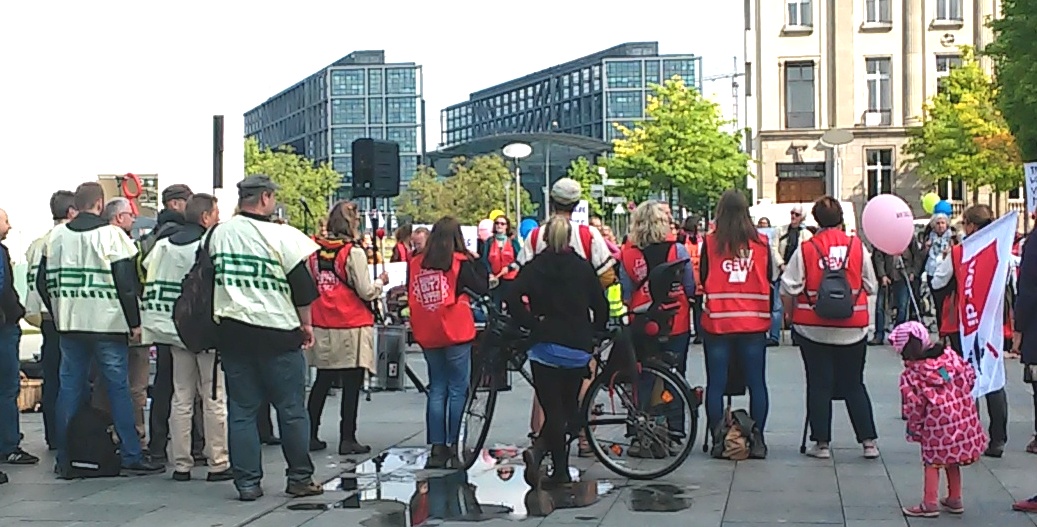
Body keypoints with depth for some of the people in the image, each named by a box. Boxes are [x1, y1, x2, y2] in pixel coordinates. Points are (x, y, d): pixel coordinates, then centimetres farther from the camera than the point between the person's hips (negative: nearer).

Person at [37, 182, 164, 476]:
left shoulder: (56, 236, 6)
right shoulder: (111, 235, -8)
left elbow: (43, 281, 10)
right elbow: (127, 283, -11)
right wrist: (134, 322, -4)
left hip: (69, 324, 4)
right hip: (107, 324, -4)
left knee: (69, 388, 9)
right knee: (118, 388, 1)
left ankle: (65, 460, 12)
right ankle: (131, 457, 2)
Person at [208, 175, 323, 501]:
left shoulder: (218, 234, 5)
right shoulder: (282, 236, -9)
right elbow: (303, 285, -7)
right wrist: (306, 324, 6)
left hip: (232, 332, 4)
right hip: (277, 333, -4)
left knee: (241, 410, 8)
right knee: (291, 409, 6)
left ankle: (247, 482, 8)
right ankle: (300, 479, 12)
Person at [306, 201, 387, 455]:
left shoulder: (315, 251, 4)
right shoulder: (354, 252, -12)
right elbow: (366, 291, -12)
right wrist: (380, 281, 6)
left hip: (322, 327, 6)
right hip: (351, 326, -6)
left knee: (322, 382, 15)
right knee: (352, 384, 2)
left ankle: (310, 435, 19)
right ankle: (347, 439, 3)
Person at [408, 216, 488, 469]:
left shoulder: (415, 263, 2)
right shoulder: (460, 262, -8)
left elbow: (410, 294, 9)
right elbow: (483, 288, -3)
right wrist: (473, 261, 4)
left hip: (427, 336, 4)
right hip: (456, 334, -4)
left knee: (437, 390, 11)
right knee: (457, 391, 3)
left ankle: (437, 449, 10)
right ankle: (454, 448, 2)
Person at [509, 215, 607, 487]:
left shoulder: (534, 267, 0)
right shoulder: (584, 268, 4)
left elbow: (514, 297, -16)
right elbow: (601, 305, 3)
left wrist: (532, 324, -7)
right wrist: (592, 335, 16)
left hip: (545, 346, -1)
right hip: (578, 349, 1)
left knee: (553, 410, 2)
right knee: (568, 408, 11)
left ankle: (560, 471, -9)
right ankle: (539, 449, -4)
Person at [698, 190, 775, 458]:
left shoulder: (710, 242, -6)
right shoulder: (761, 242, -1)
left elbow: (702, 280, 2)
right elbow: (771, 278, 7)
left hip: (717, 322, -1)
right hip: (754, 322, 1)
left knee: (716, 384, 6)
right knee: (756, 383, 6)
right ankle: (757, 440, 7)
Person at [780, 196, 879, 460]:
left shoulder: (805, 250, -8)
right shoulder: (858, 247, -2)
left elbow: (788, 289, -7)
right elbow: (870, 286, 6)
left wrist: (790, 315, 9)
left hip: (814, 327, -2)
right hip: (853, 328, 2)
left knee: (819, 386, 7)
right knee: (854, 385, 11)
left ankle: (821, 443, 9)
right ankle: (869, 441, 10)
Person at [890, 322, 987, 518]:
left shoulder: (912, 374, -14)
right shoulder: (950, 355, -1)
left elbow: (913, 406, -11)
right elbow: (969, 376, 6)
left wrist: (913, 428, 3)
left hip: (936, 424, -5)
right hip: (963, 419, 5)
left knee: (932, 461, 8)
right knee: (952, 459, 20)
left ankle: (930, 503, 8)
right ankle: (954, 500, 29)